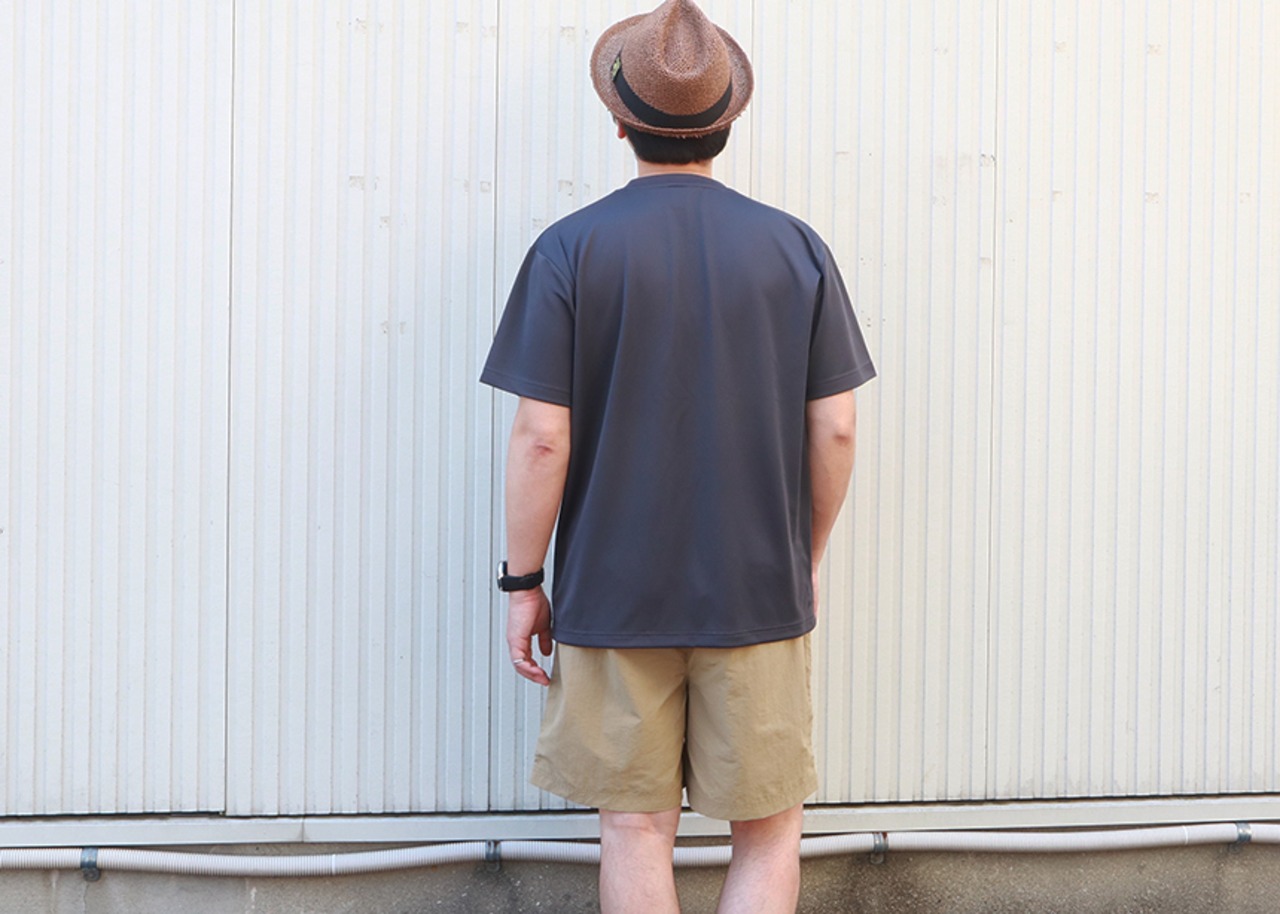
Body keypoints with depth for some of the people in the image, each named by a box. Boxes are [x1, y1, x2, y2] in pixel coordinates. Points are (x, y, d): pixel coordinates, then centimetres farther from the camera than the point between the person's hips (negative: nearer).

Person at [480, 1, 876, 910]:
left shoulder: (571, 249, -6)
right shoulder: (796, 248, -1)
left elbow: (541, 438, -10)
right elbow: (834, 432, -1)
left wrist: (523, 582, 1)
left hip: (613, 596, -1)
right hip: (760, 595, 1)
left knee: (636, 828, 10)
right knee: (770, 831, 12)